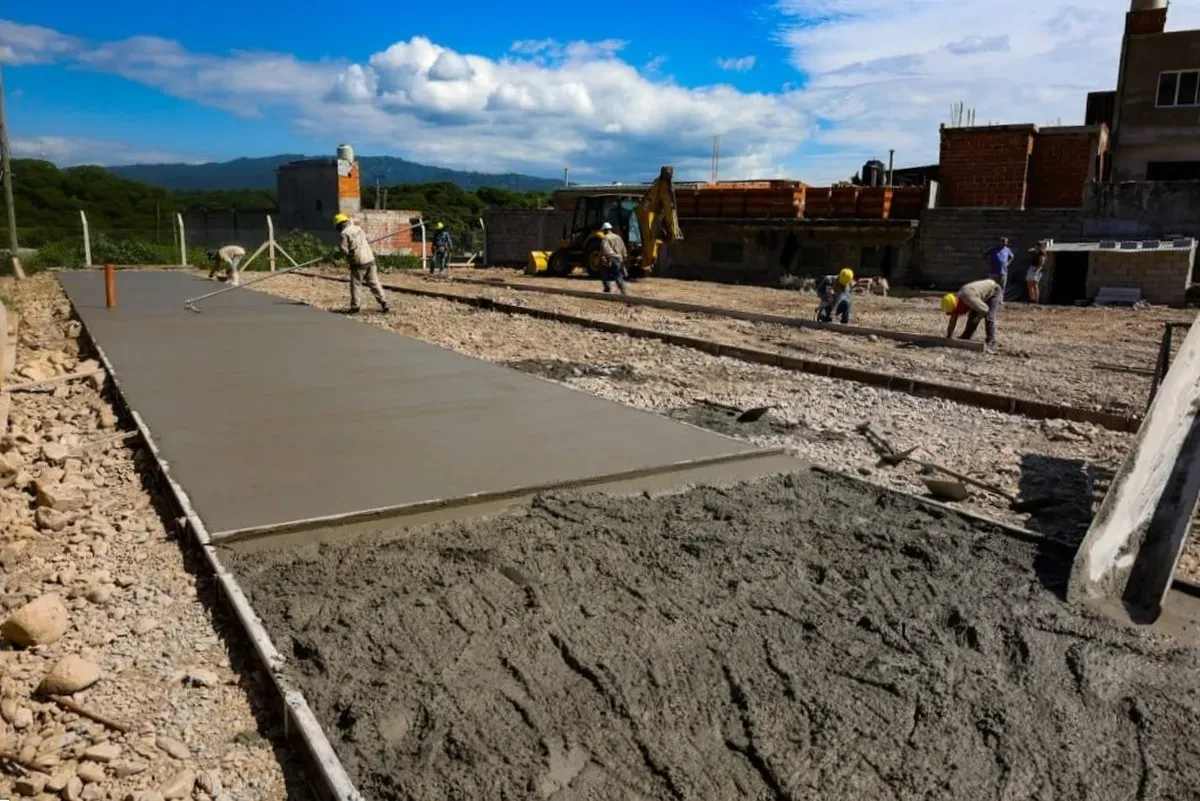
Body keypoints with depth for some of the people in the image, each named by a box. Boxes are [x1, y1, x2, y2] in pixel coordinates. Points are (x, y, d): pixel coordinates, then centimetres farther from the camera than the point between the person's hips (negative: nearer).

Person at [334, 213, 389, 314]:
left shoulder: (344, 233, -6)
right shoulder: (358, 228, 14)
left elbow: (344, 250, -9)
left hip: (358, 262, -6)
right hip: (370, 259, 6)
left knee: (354, 285, 7)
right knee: (374, 283, 10)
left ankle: (354, 307, 10)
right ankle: (384, 304, 6)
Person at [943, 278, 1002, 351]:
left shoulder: (968, 298, -38)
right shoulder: (956, 298, -9)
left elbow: (984, 309, -31)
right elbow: (953, 319, 0)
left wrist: (977, 318, -14)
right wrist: (948, 336, 4)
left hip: (994, 291, -8)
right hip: (985, 294, 8)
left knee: (989, 317, -18)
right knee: (972, 316, 4)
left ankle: (990, 341, -13)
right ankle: (965, 337, 13)